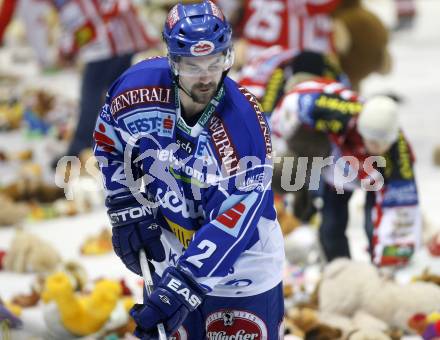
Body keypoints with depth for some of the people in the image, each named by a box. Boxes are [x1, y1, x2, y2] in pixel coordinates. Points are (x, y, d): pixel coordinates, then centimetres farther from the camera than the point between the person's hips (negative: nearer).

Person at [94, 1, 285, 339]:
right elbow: (109, 142, 6)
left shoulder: (245, 124, -29)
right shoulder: (138, 88, -17)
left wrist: (183, 286, -38)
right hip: (170, 258, 4)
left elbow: (231, 221, -32)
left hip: (239, 270, -4)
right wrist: (127, 211, -1)